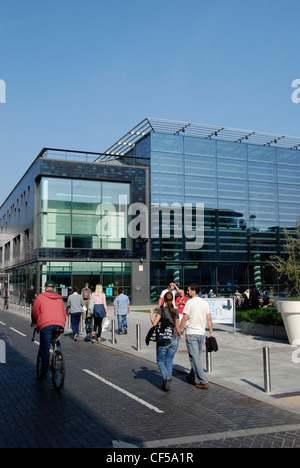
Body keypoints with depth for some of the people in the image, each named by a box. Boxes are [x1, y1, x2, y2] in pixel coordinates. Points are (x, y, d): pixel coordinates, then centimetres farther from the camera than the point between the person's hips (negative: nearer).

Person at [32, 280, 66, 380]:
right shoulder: (59, 298, 22)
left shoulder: (40, 297, 12)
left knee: (45, 348, 1)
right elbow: (64, 314, 25)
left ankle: (44, 373, 2)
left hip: (45, 324, -3)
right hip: (59, 324, 3)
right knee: (57, 346, 22)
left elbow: (35, 312, 13)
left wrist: (35, 322, 31)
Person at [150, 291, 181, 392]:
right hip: (174, 340, 4)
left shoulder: (162, 310, -10)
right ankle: (167, 383, 11)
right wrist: (179, 335, 25)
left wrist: (151, 313, -1)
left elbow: (154, 323, -17)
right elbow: (177, 326, 6)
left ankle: (166, 378, -10)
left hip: (163, 340, -4)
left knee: (160, 361, 11)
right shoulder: (175, 311, 2)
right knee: (169, 361, 15)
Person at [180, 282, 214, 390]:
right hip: (202, 333, 6)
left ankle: (204, 381, -8)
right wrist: (211, 332, 10)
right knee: (197, 357, 18)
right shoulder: (205, 302, 7)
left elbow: (185, 318, -11)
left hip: (191, 333, -6)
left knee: (195, 358, -4)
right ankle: (192, 377, 31)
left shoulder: (190, 302, -11)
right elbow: (208, 318, 6)